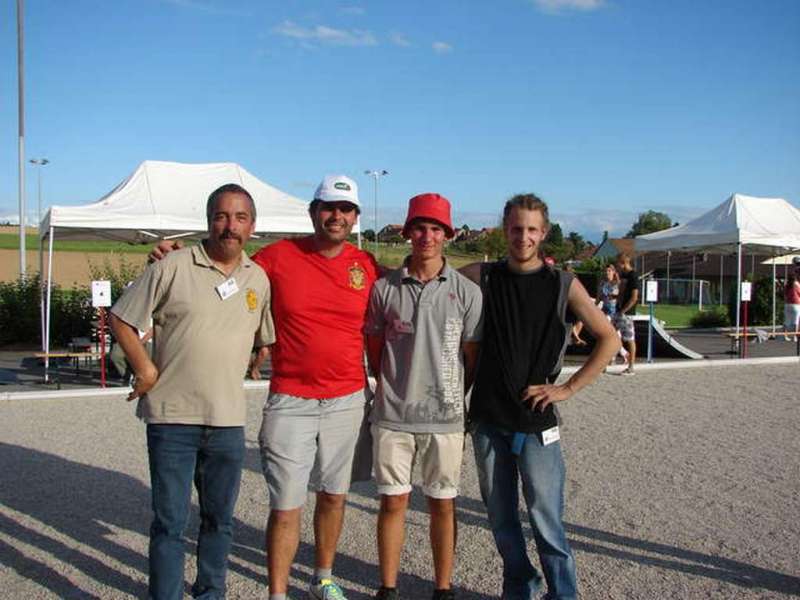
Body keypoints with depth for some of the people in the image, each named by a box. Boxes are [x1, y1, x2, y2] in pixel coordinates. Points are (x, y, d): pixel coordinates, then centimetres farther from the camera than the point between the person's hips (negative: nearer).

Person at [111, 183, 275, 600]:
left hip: (228, 420, 4)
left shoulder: (259, 279, 5)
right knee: (169, 522, 3)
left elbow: (267, 338, 17)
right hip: (172, 417, -4)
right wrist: (146, 370, -8)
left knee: (219, 519, 16)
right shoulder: (173, 267, -7)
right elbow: (121, 319, -3)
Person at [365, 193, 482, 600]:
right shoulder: (385, 288, 0)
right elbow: (374, 346, 10)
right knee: (392, 501, 9)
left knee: (442, 504, 10)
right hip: (392, 416, 1)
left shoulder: (466, 292, -2)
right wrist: (391, 388, 10)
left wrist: (453, 396, 8)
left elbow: (474, 357, 4)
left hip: (445, 417, 0)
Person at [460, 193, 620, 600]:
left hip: (536, 420, -2)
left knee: (545, 517, -1)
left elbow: (609, 340, 1)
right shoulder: (482, 277, 2)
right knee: (500, 516, 12)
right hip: (488, 418, 2)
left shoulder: (564, 285, -1)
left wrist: (568, 388, -5)